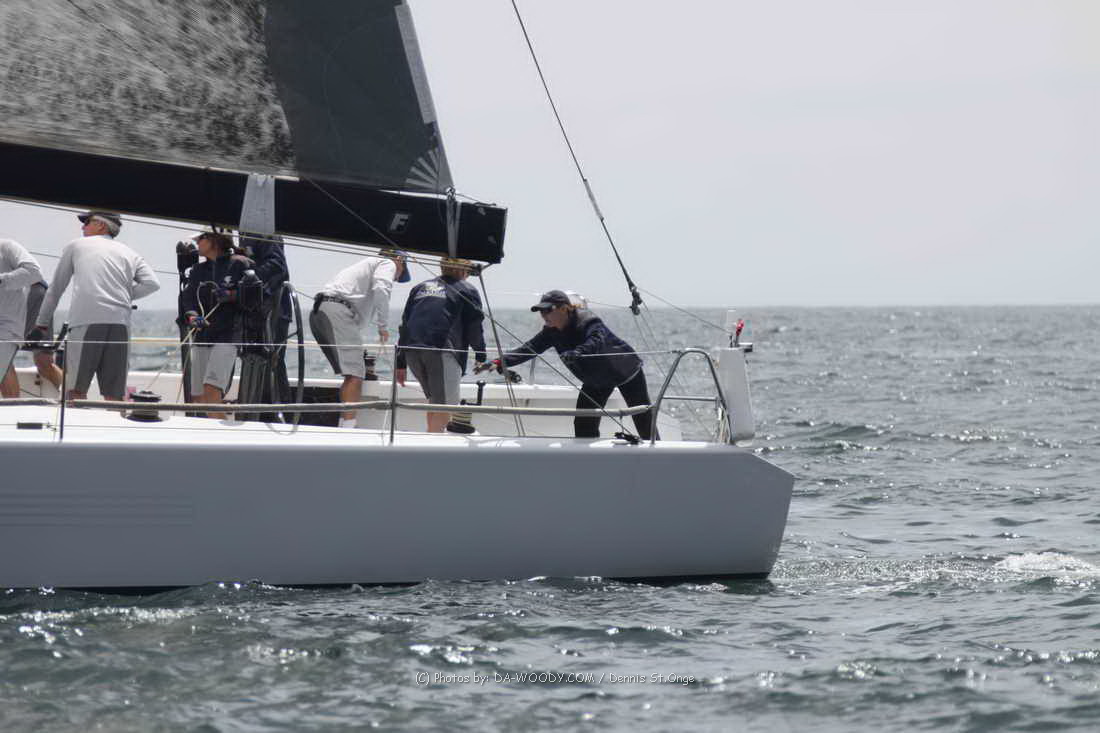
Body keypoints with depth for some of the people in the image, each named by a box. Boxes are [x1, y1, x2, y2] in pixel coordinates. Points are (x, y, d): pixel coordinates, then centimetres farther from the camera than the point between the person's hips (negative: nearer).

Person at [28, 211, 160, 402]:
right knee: (114, 396, 2)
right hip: (120, 323, 3)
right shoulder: (130, 254, 23)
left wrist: (40, 325, 27)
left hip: (86, 323, -3)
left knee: (76, 390, -3)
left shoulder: (75, 246, 20)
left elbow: (56, 288, 22)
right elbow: (152, 284, 7)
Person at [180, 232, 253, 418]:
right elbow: (187, 298, 5)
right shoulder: (197, 271, 18)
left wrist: (231, 295, -17)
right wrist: (192, 317, -16)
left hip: (227, 335, -6)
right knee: (199, 398, 2)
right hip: (201, 337, 6)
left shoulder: (240, 264, 2)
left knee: (211, 391, -22)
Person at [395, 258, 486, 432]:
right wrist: (480, 357, 20)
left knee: (434, 399, 22)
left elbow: (405, 325, 22)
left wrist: (400, 364, 22)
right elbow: (474, 327, 5)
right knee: (444, 405, -5)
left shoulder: (420, 288, 26)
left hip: (412, 351, 6)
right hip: (441, 350, -6)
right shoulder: (467, 291, 10)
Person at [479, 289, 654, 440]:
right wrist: (499, 362, -34)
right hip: (595, 381, 7)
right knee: (584, 424, -5)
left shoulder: (588, 321, -35)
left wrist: (577, 353, -75)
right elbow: (530, 348, -20)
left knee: (643, 420, 1)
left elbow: (596, 342, -54)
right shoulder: (551, 332, -13)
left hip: (625, 370, -7)